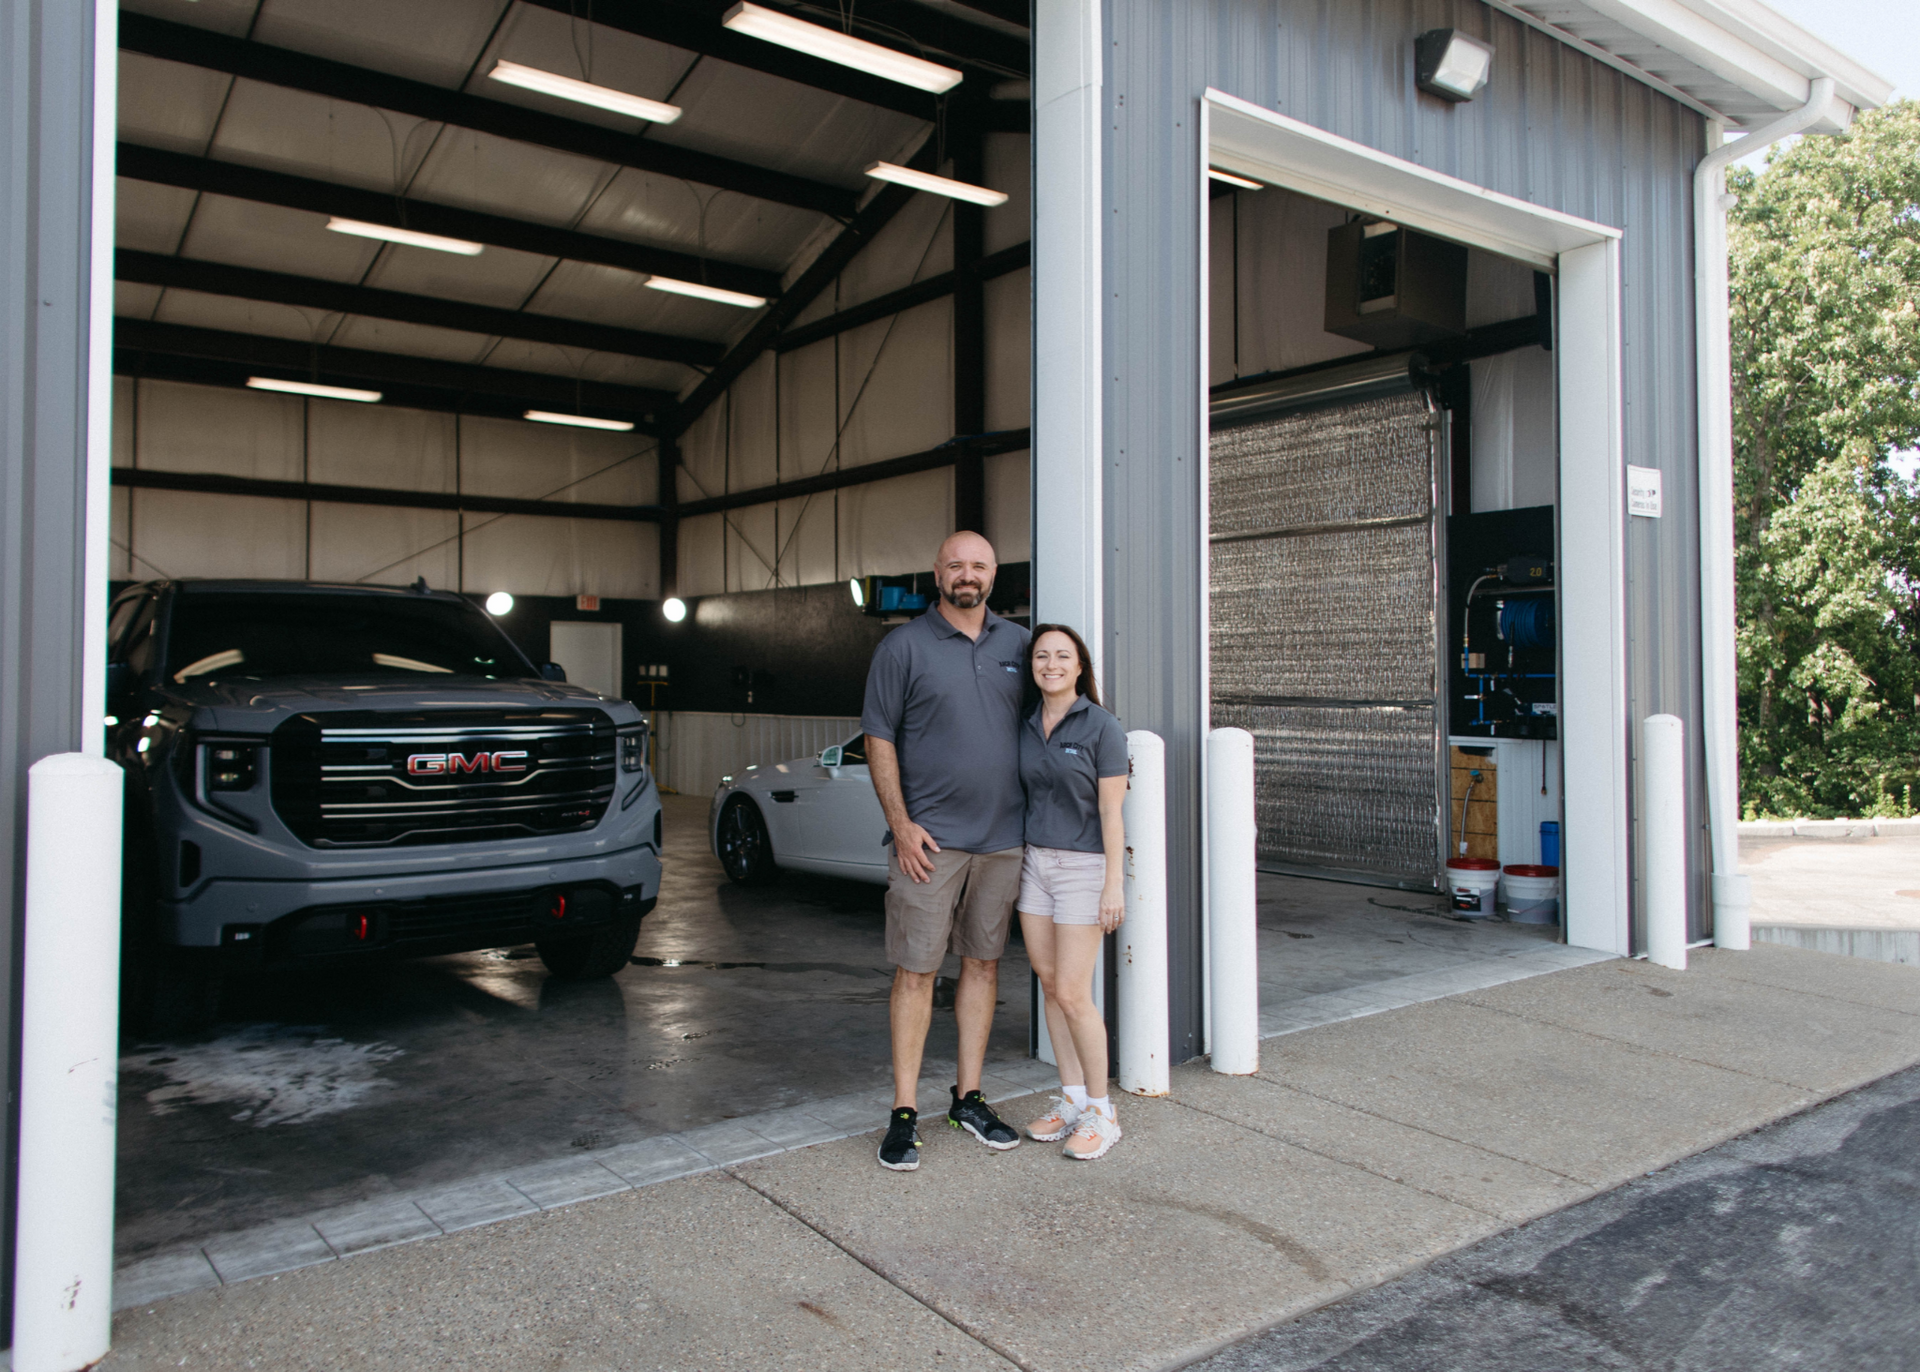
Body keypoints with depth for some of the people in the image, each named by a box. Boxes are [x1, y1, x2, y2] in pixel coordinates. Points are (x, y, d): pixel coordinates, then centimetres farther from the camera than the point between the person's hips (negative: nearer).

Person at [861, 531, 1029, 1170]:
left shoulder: (1017, 643, 9)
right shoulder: (903, 646, -3)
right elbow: (878, 738, -4)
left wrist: (1038, 816, 10)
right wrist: (901, 824, -11)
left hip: (1002, 837, 4)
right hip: (930, 840, -4)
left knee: (983, 963, 11)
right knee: (916, 971, -1)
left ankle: (969, 1098, 24)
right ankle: (904, 1113, 8)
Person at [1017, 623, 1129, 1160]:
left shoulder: (1101, 727, -9)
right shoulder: (1025, 726, 8)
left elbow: (1111, 812, -10)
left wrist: (1114, 884, -13)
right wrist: (1012, 866, 12)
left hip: (1084, 866, -6)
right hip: (1033, 861, 6)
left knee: (1072, 994, -6)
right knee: (1049, 985, 9)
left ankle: (1100, 1111, 9)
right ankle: (1070, 1099, 22)